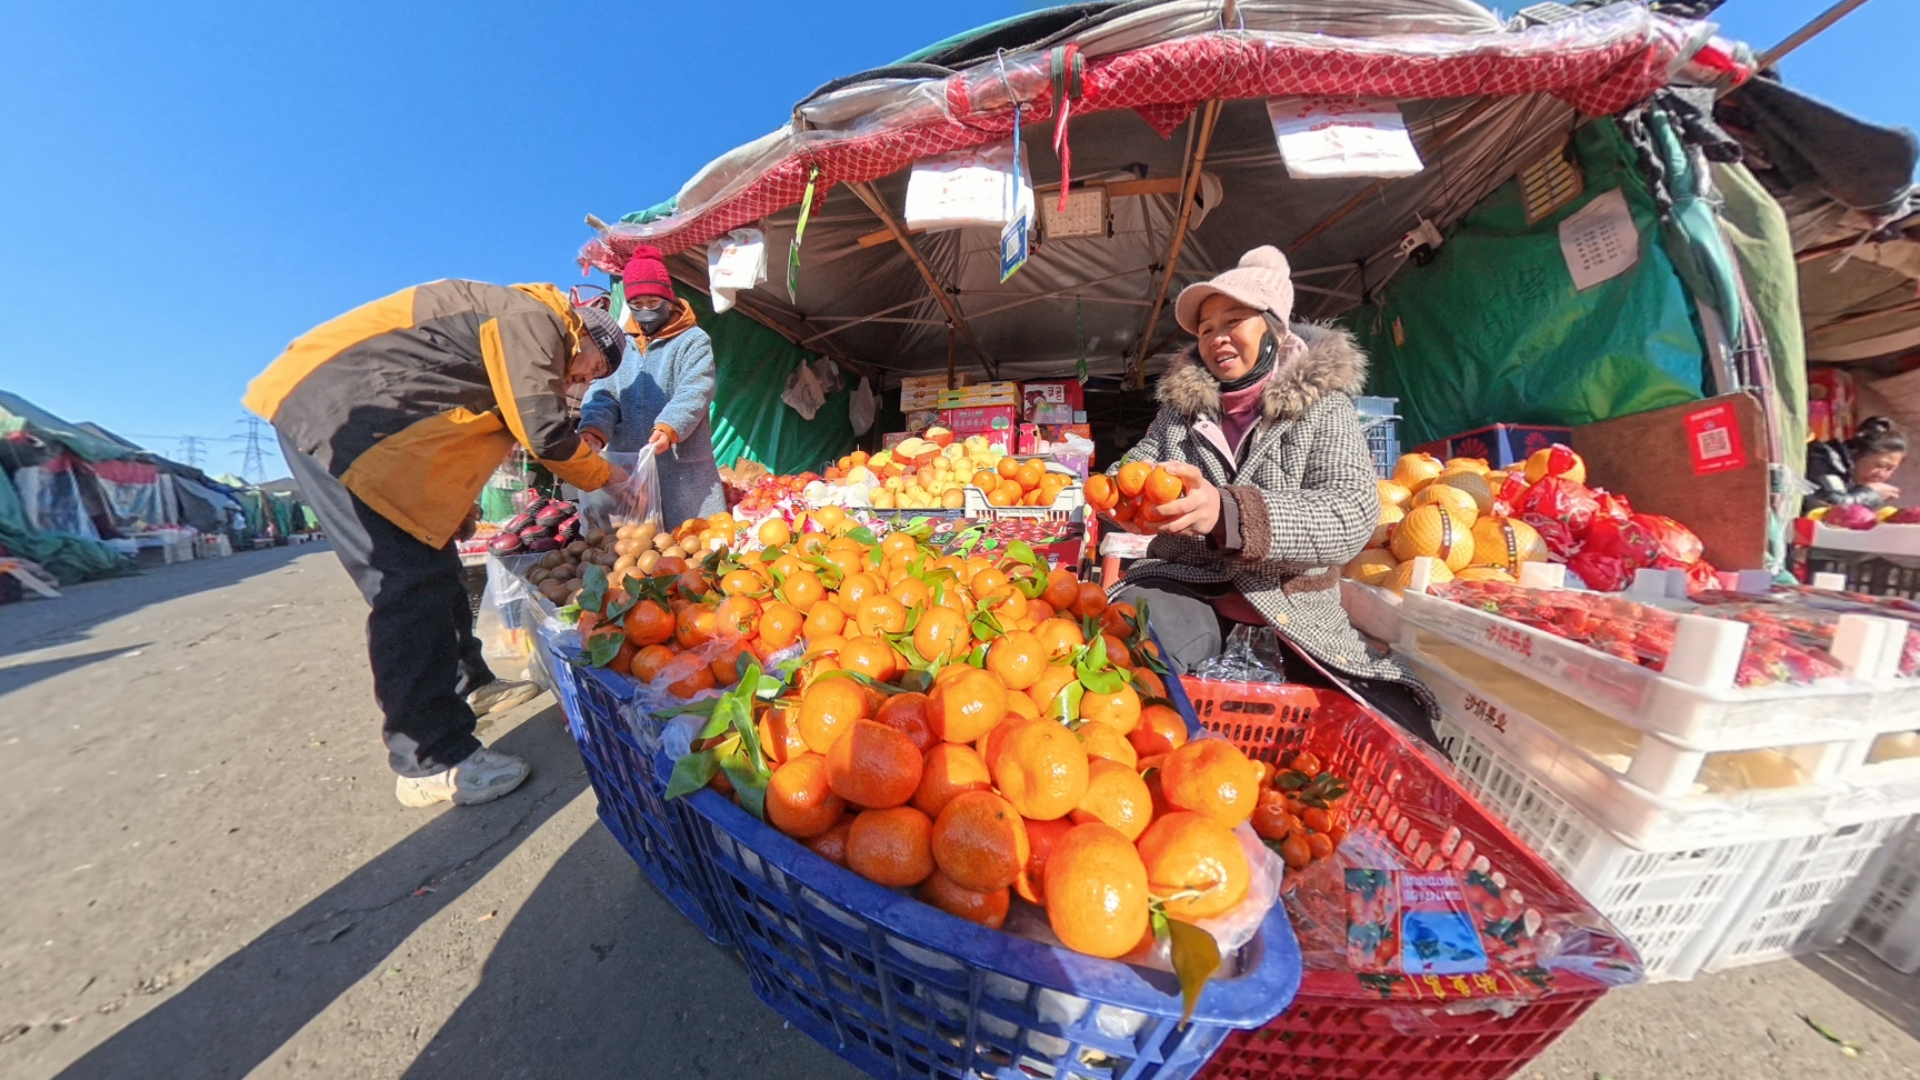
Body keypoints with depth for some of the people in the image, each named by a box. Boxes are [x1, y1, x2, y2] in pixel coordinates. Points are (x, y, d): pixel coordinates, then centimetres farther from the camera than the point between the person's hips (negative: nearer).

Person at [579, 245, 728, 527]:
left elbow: (694, 393, -11)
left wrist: (668, 428, -28)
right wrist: (593, 427, -14)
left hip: (683, 466, -4)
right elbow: (602, 394, 7)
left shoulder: (693, 340, 3)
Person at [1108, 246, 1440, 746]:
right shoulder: (1181, 403, 12)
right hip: (1185, 583, 1)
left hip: (1292, 603, 0)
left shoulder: (1323, 404, 3)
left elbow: (1353, 512, -12)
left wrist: (1228, 514, -31)